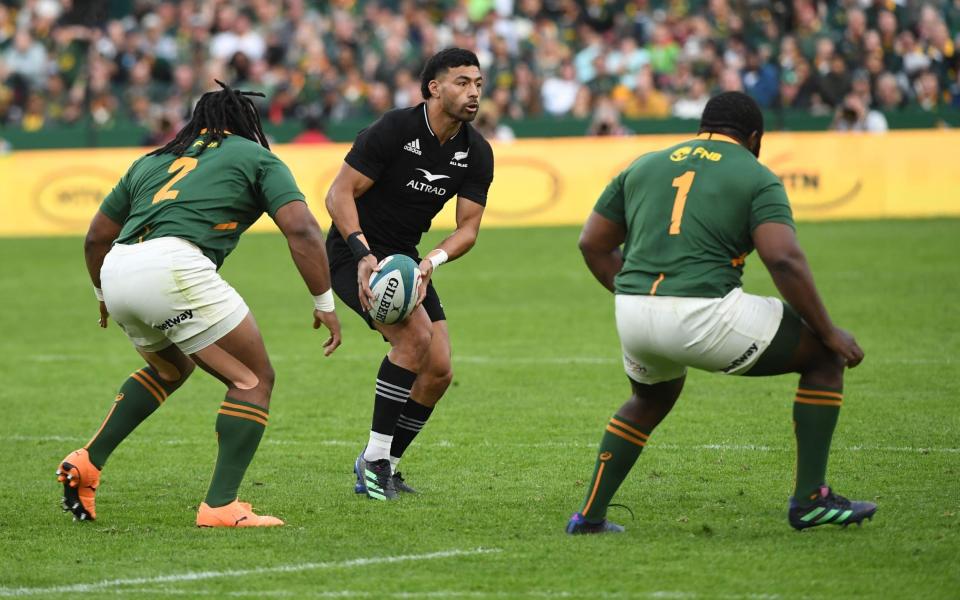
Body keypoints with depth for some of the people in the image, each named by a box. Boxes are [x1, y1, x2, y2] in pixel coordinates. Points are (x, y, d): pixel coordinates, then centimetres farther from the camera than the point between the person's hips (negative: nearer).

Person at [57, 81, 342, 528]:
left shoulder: (151, 160, 32)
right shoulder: (256, 157, 17)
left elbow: (96, 237, 34)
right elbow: (301, 230, 3)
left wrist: (104, 297, 49)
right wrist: (324, 303, 8)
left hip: (118, 272, 7)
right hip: (173, 267, -7)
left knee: (171, 369, 34)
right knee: (254, 380, 6)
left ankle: (87, 463, 25)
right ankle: (220, 506, -5)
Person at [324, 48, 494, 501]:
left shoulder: (477, 153, -2)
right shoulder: (394, 129, -20)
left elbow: (468, 228, -2)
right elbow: (339, 194, -19)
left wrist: (432, 261, -23)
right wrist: (363, 254, -31)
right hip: (355, 251, -7)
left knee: (439, 371, -2)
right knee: (414, 334, -27)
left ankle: (385, 464, 16)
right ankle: (374, 458, -17)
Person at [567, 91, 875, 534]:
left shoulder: (644, 166, 21)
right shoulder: (756, 177, 6)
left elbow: (592, 244, 20)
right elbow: (784, 260, -9)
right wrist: (828, 332, -1)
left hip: (633, 316, 6)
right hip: (706, 318, -6)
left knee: (652, 398, 38)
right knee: (825, 357, 12)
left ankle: (589, 515, 32)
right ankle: (810, 499, 8)